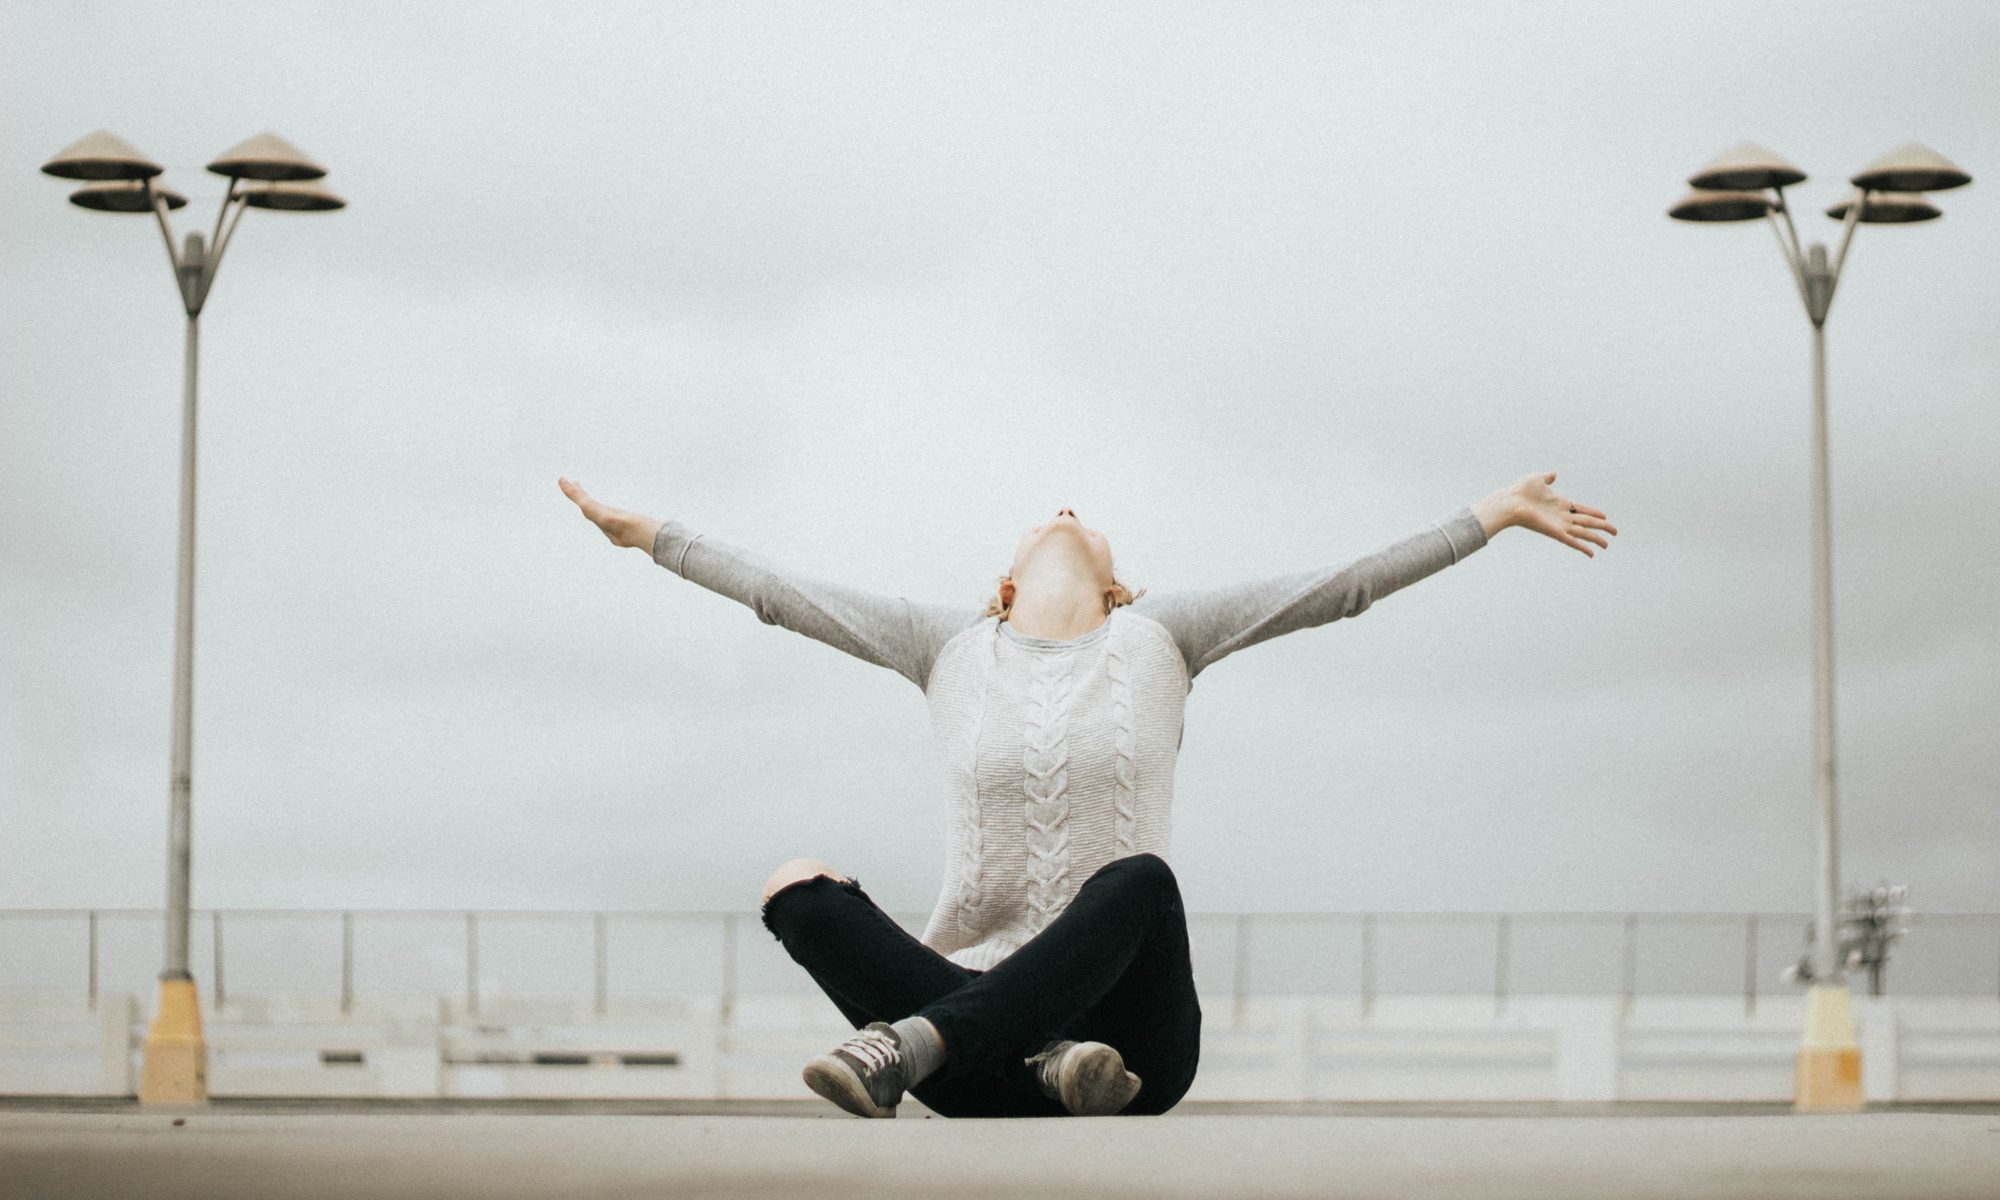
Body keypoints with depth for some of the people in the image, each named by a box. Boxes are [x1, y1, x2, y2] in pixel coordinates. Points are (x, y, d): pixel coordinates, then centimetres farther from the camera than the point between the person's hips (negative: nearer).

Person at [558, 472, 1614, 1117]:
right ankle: (1045, 1070, -34)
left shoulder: (1157, 640, 13)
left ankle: (915, 1041, -40)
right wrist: (647, 536, 19)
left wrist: (1496, 516, 8)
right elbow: (784, 595, 18)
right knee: (797, 884, -22)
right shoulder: (950, 650, 16)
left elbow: (1341, 587, 11)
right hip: (989, 1032, 1)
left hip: (1134, 1032, -1)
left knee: (1139, 878, -34)